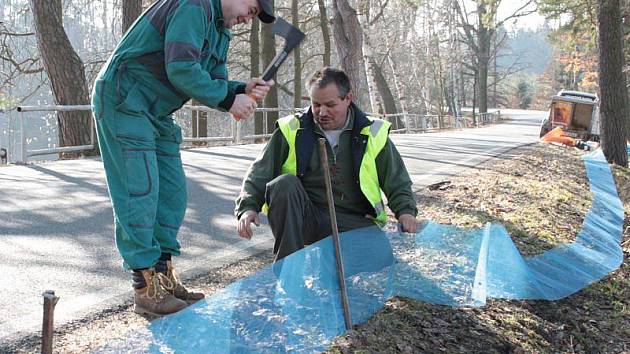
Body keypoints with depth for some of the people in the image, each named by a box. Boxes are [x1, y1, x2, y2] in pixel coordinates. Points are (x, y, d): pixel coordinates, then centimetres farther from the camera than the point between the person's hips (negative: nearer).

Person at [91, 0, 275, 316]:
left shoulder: (221, 32, 16)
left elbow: (213, 84, 12)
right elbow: (181, 69, -26)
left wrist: (242, 89, -9)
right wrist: (229, 100, -19)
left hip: (156, 113, 10)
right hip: (123, 100, -10)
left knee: (172, 192, 7)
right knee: (140, 191, -11)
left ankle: (163, 276, 15)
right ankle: (146, 289, -6)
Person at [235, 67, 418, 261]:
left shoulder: (372, 134, 7)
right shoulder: (292, 130, 5)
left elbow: (398, 182, 12)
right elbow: (259, 173, 5)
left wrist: (406, 211, -6)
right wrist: (248, 207, -12)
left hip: (354, 224, -1)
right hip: (301, 222, 1)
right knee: (285, 182, -29)